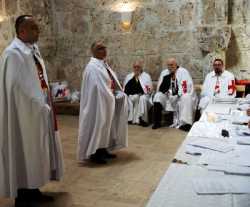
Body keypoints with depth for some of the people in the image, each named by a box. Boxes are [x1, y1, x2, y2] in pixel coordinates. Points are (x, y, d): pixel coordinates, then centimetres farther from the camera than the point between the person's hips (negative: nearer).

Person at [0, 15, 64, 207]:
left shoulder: (33, 50, 12)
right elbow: (18, 87, -21)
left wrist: (44, 105, 8)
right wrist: (40, 107, -16)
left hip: (37, 110, 9)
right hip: (25, 113, -9)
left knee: (35, 152, 15)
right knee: (24, 154, 1)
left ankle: (33, 190, 28)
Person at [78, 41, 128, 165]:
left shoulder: (104, 64, 13)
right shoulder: (93, 67, -17)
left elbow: (112, 82, 13)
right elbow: (98, 88, -23)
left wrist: (118, 93, -2)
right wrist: (111, 95, -13)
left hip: (106, 101, 10)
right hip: (98, 102, -10)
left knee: (105, 126, 15)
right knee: (98, 126, -2)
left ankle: (103, 150, 26)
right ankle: (94, 154, 8)